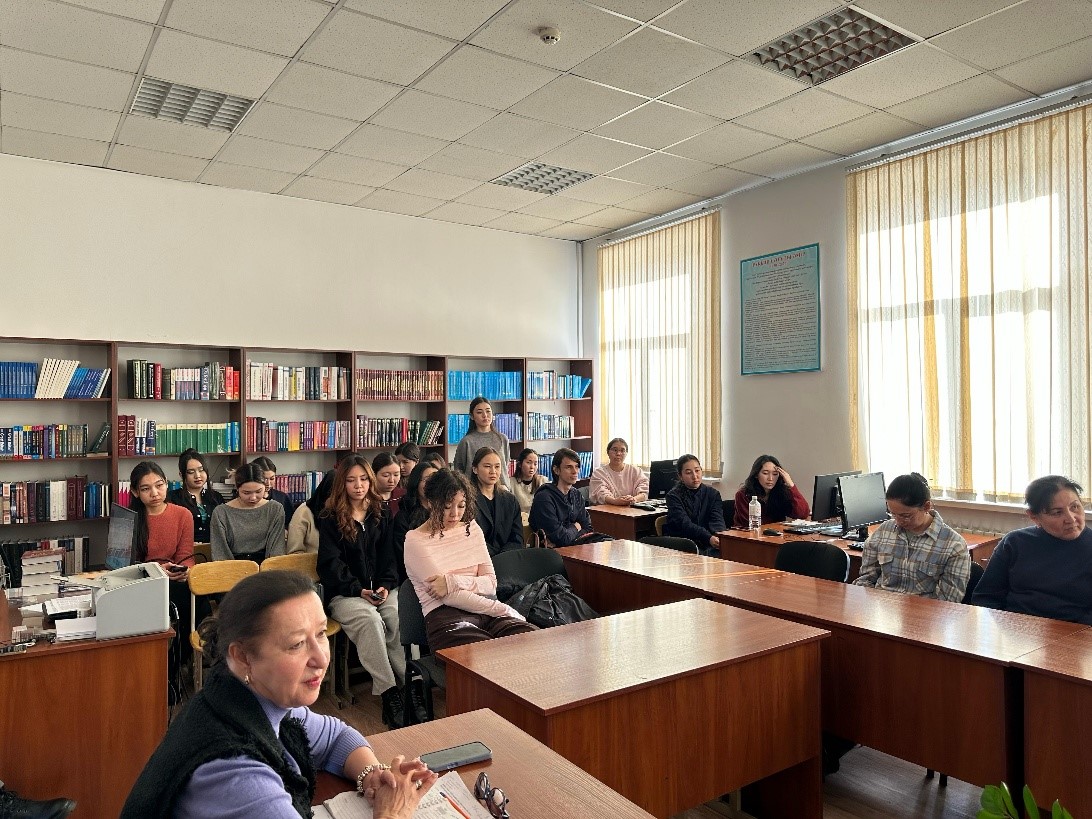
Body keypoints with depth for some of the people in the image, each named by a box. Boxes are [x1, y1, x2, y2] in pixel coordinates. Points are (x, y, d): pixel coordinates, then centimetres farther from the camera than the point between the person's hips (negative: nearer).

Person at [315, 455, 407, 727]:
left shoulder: (381, 516, 16)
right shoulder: (330, 519, 5)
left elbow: (388, 557, 13)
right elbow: (331, 562, -2)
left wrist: (385, 585, -6)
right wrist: (359, 590, -14)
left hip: (380, 590, 3)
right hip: (343, 593, -3)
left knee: (402, 618, -30)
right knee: (370, 620, -35)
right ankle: (389, 694, -33)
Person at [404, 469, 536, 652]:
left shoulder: (472, 528, 19)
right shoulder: (416, 541, 2)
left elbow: (491, 584, 9)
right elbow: (448, 597, -7)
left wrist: (454, 581, -11)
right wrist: (502, 610, -10)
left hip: (486, 611, 6)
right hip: (446, 617, -6)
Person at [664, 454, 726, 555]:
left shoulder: (713, 494, 11)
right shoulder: (674, 495, -1)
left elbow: (717, 520, -4)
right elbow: (684, 524, -15)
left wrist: (720, 537, -28)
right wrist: (709, 538, -31)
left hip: (707, 546, 3)